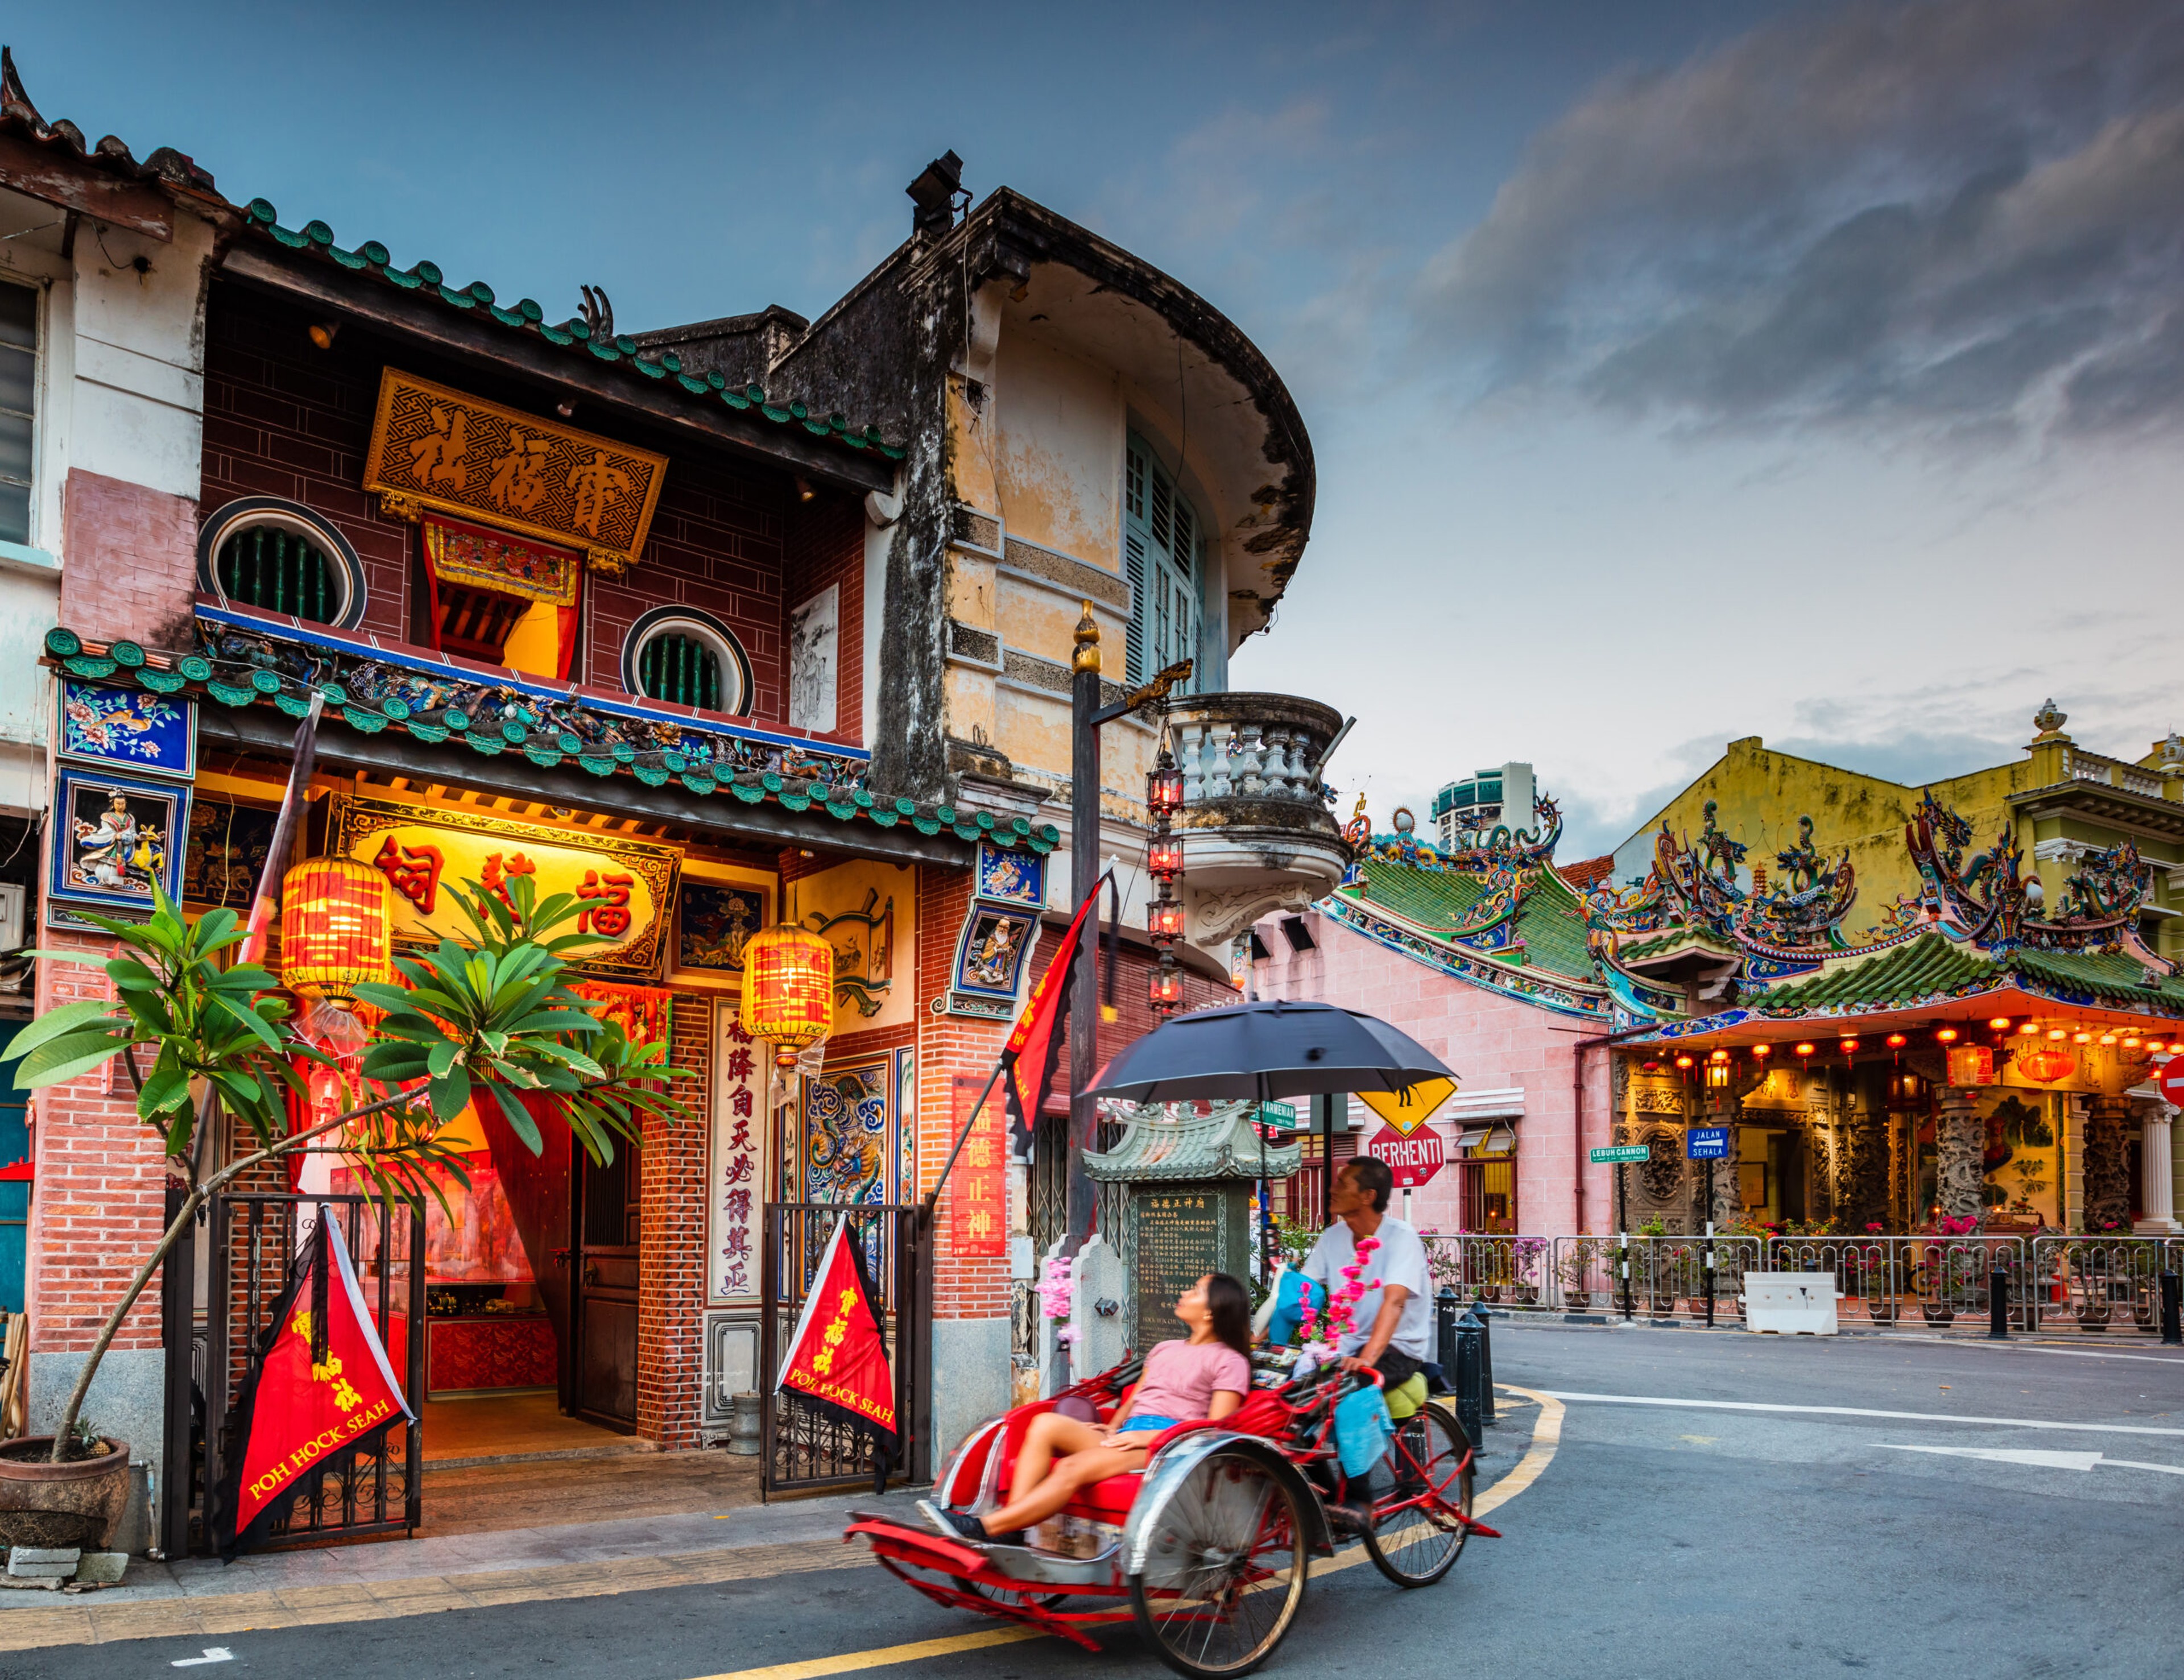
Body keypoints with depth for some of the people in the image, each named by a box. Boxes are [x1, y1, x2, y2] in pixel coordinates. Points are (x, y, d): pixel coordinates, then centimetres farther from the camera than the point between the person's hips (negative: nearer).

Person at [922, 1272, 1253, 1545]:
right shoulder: (1164, 1350, 28)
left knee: (1073, 1468, -31)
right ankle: (1008, 1533, -28)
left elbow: (1216, 1429, -5)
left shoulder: (1229, 1361, 5)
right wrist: (1114, 1427, 7)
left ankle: (983, 1528, -35)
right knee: (1046, 1423, -19)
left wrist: (1150, 1436, -14)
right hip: (1125, 1435, 7)